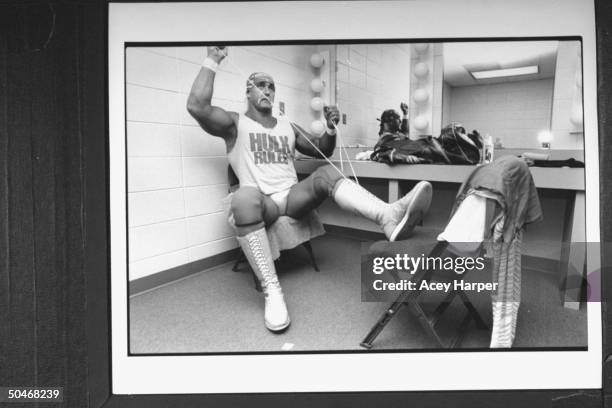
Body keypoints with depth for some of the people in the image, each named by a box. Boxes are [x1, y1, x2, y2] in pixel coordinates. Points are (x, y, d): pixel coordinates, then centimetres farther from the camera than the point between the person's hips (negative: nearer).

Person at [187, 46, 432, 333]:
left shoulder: (287, 126, 23)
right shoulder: (235, 123, 8)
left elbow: (323, 152, 25)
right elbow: (197, 106, -10)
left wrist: (331, 128, 5)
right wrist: (212, 61, -5)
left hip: (292, 197, 4)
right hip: (261, 202, -4)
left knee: (327, 173, -24)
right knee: (244, 197, -39)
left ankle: (389, 217, -51)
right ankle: (271, 291, -41)